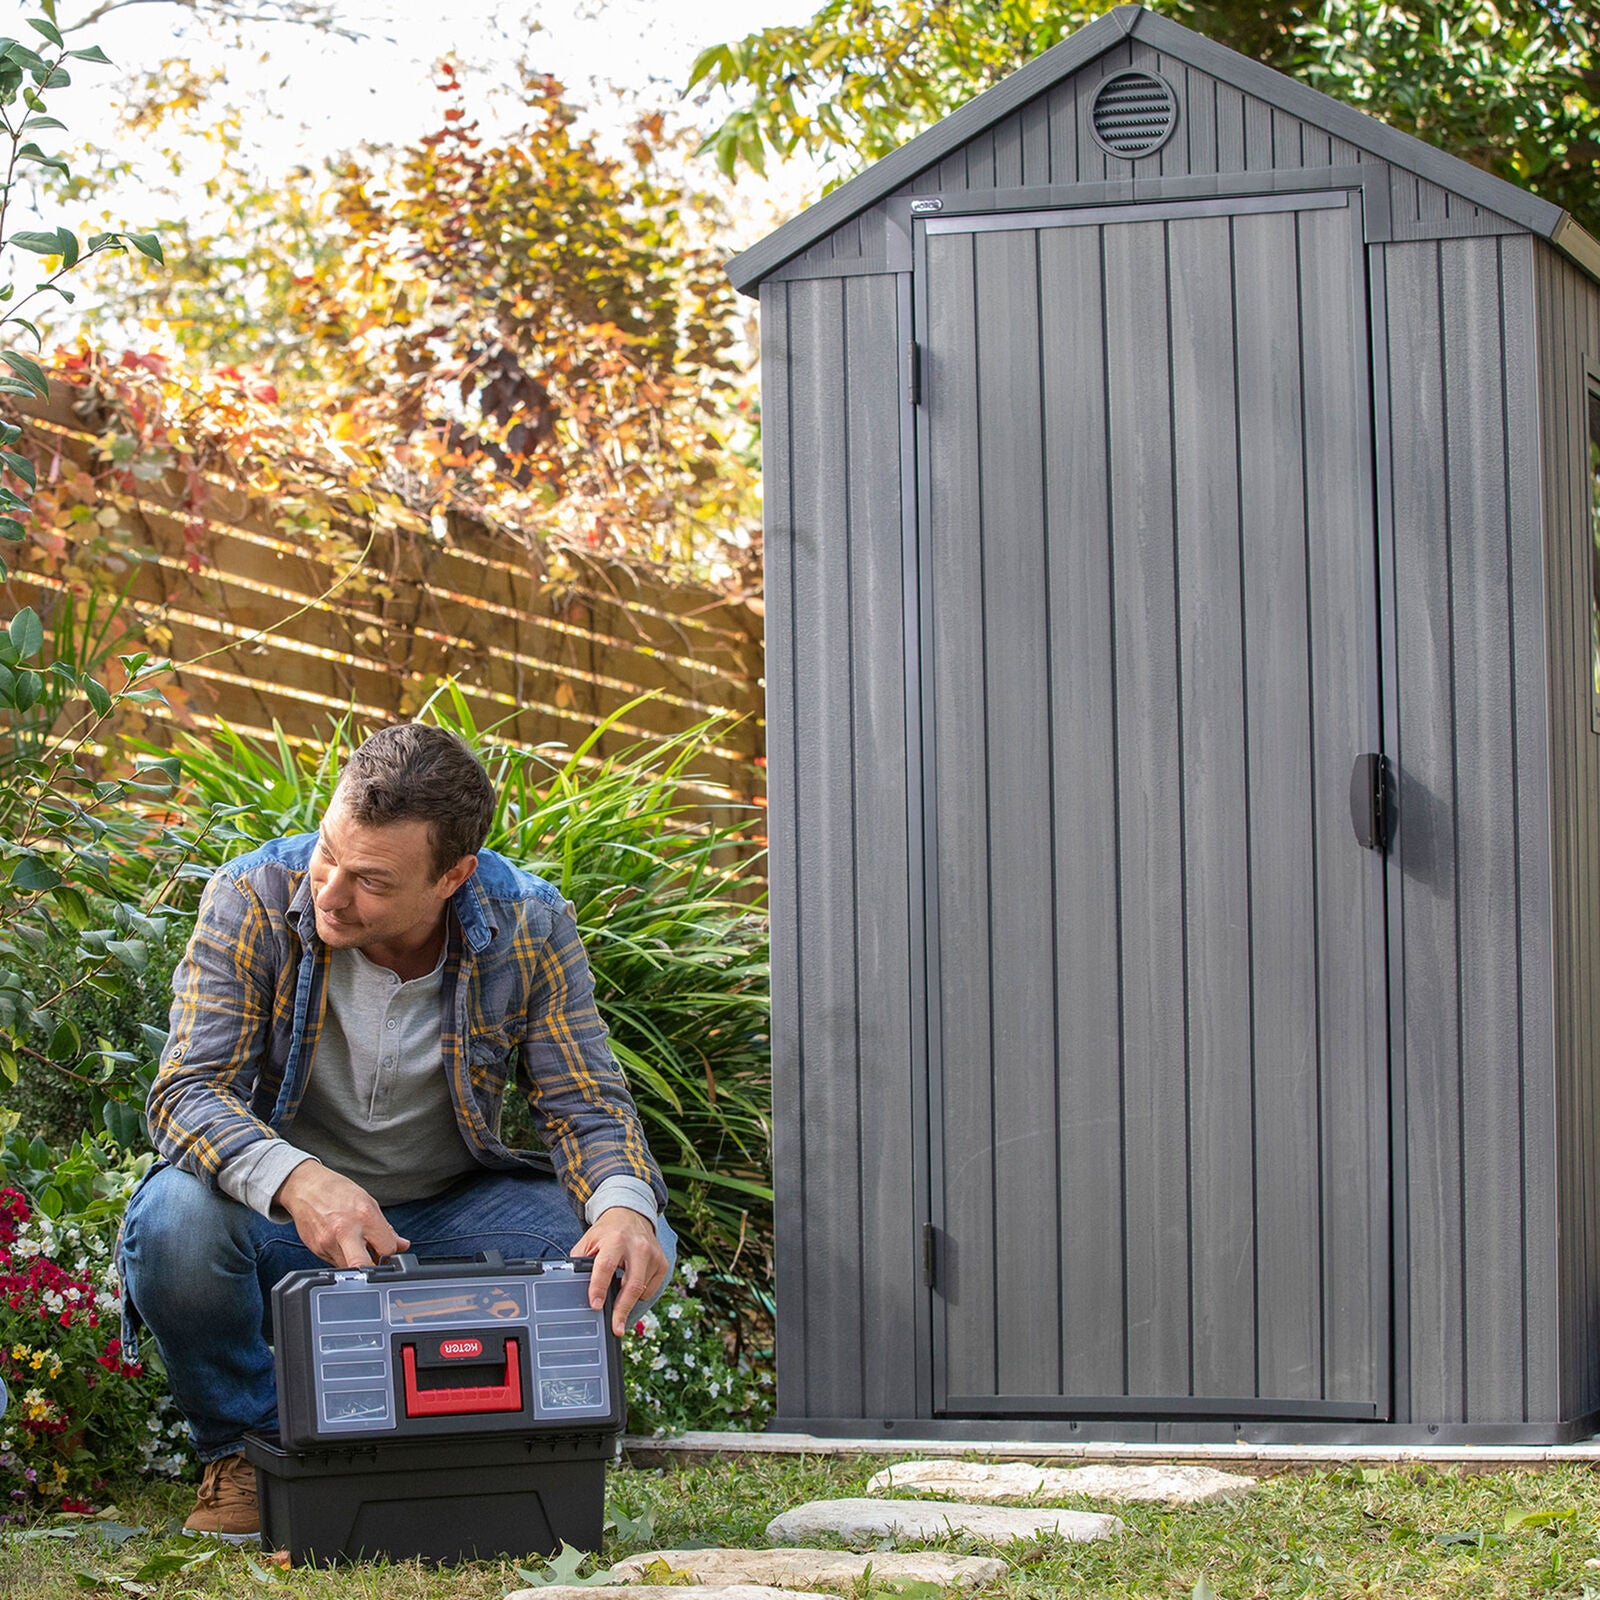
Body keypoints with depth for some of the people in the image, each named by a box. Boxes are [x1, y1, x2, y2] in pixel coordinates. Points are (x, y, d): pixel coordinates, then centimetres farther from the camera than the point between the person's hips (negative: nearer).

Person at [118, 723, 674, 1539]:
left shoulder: (530, 928, -13)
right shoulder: (254, 900, -19)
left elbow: (585, 1104, -10)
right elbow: (186, 1091, -24)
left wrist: (623, 1205, -35)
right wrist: (297, 1182, -46)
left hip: (450, 1210, 2)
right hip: (282, 1221, -2)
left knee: (635, 1252, -22)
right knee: (178, 1219, -35)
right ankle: (245, 1452, -6)